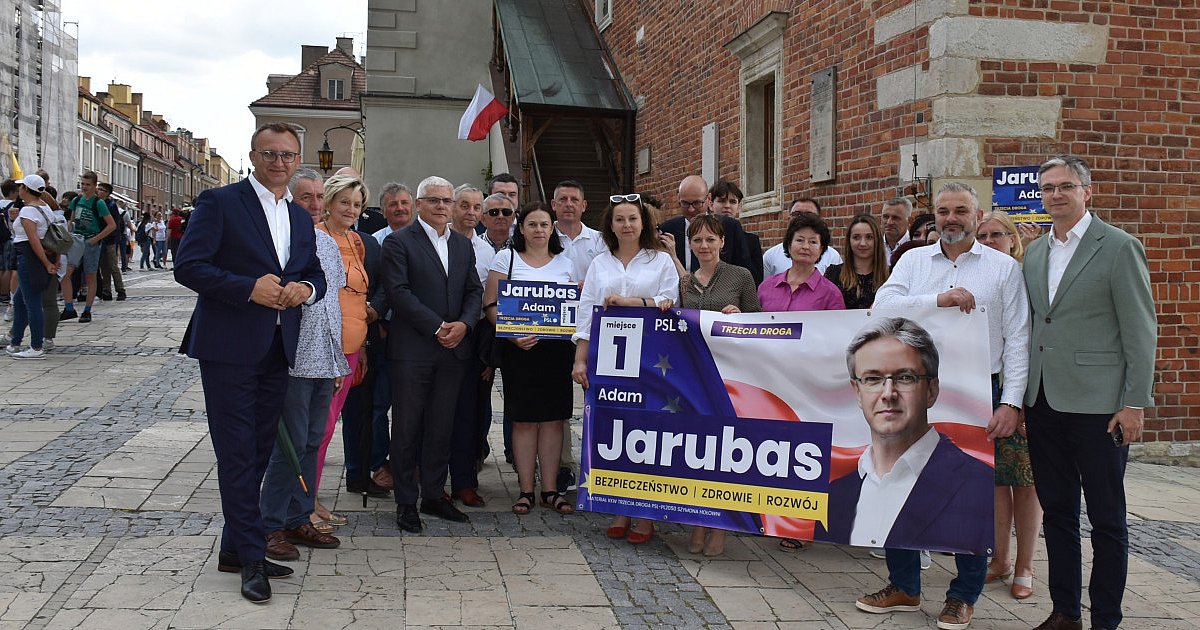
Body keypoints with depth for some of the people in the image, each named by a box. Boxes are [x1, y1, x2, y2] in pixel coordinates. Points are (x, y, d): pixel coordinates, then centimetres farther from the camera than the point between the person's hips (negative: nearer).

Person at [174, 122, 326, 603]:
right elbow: (188, 266, -12)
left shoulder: (301, 217, 15)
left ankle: (234, 548, 26)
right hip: (230, 347, -7)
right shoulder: (220, 203, -5)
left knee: (259, 451, 13)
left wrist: (306, 288, -4)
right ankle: (253, 557, 4)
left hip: (278, 348, 7)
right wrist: (249, 288, -21)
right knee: (237, 454, -3)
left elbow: (316, 274, 20)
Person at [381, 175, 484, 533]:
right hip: (412, 351, -5)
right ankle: (406, 502, 11)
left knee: (442, 427, 10)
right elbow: (398, 292, -12)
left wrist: (464, 323, -7)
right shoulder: (399, 242, -3)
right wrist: (438, 326, -15)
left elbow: (474, 291, 13)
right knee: (407, 427, 2)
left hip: (452, 349, 5)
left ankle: (434, 495, 21)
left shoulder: (463, 245, 15)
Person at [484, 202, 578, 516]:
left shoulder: (565, 263, 12)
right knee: (524, 419, 0)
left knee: (553, 418, 3)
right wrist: (513, 334, -16)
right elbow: (491, 305, -2)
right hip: (519, 347, -2)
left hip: (557, 347, 2)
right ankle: (526, 490, 9)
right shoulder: (506, 258, 4)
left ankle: (550, 490, 11)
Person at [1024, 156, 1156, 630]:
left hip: (1096, 404, -6)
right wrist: (1020, 395, 9)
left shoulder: (1119, 247, -5)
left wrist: (1135, 403, -12)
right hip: (1043, 402, 6)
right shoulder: (1034, 253, 13)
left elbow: (1141, 331, -7)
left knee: (1106, 520, 4)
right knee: (1057, 513, 13)